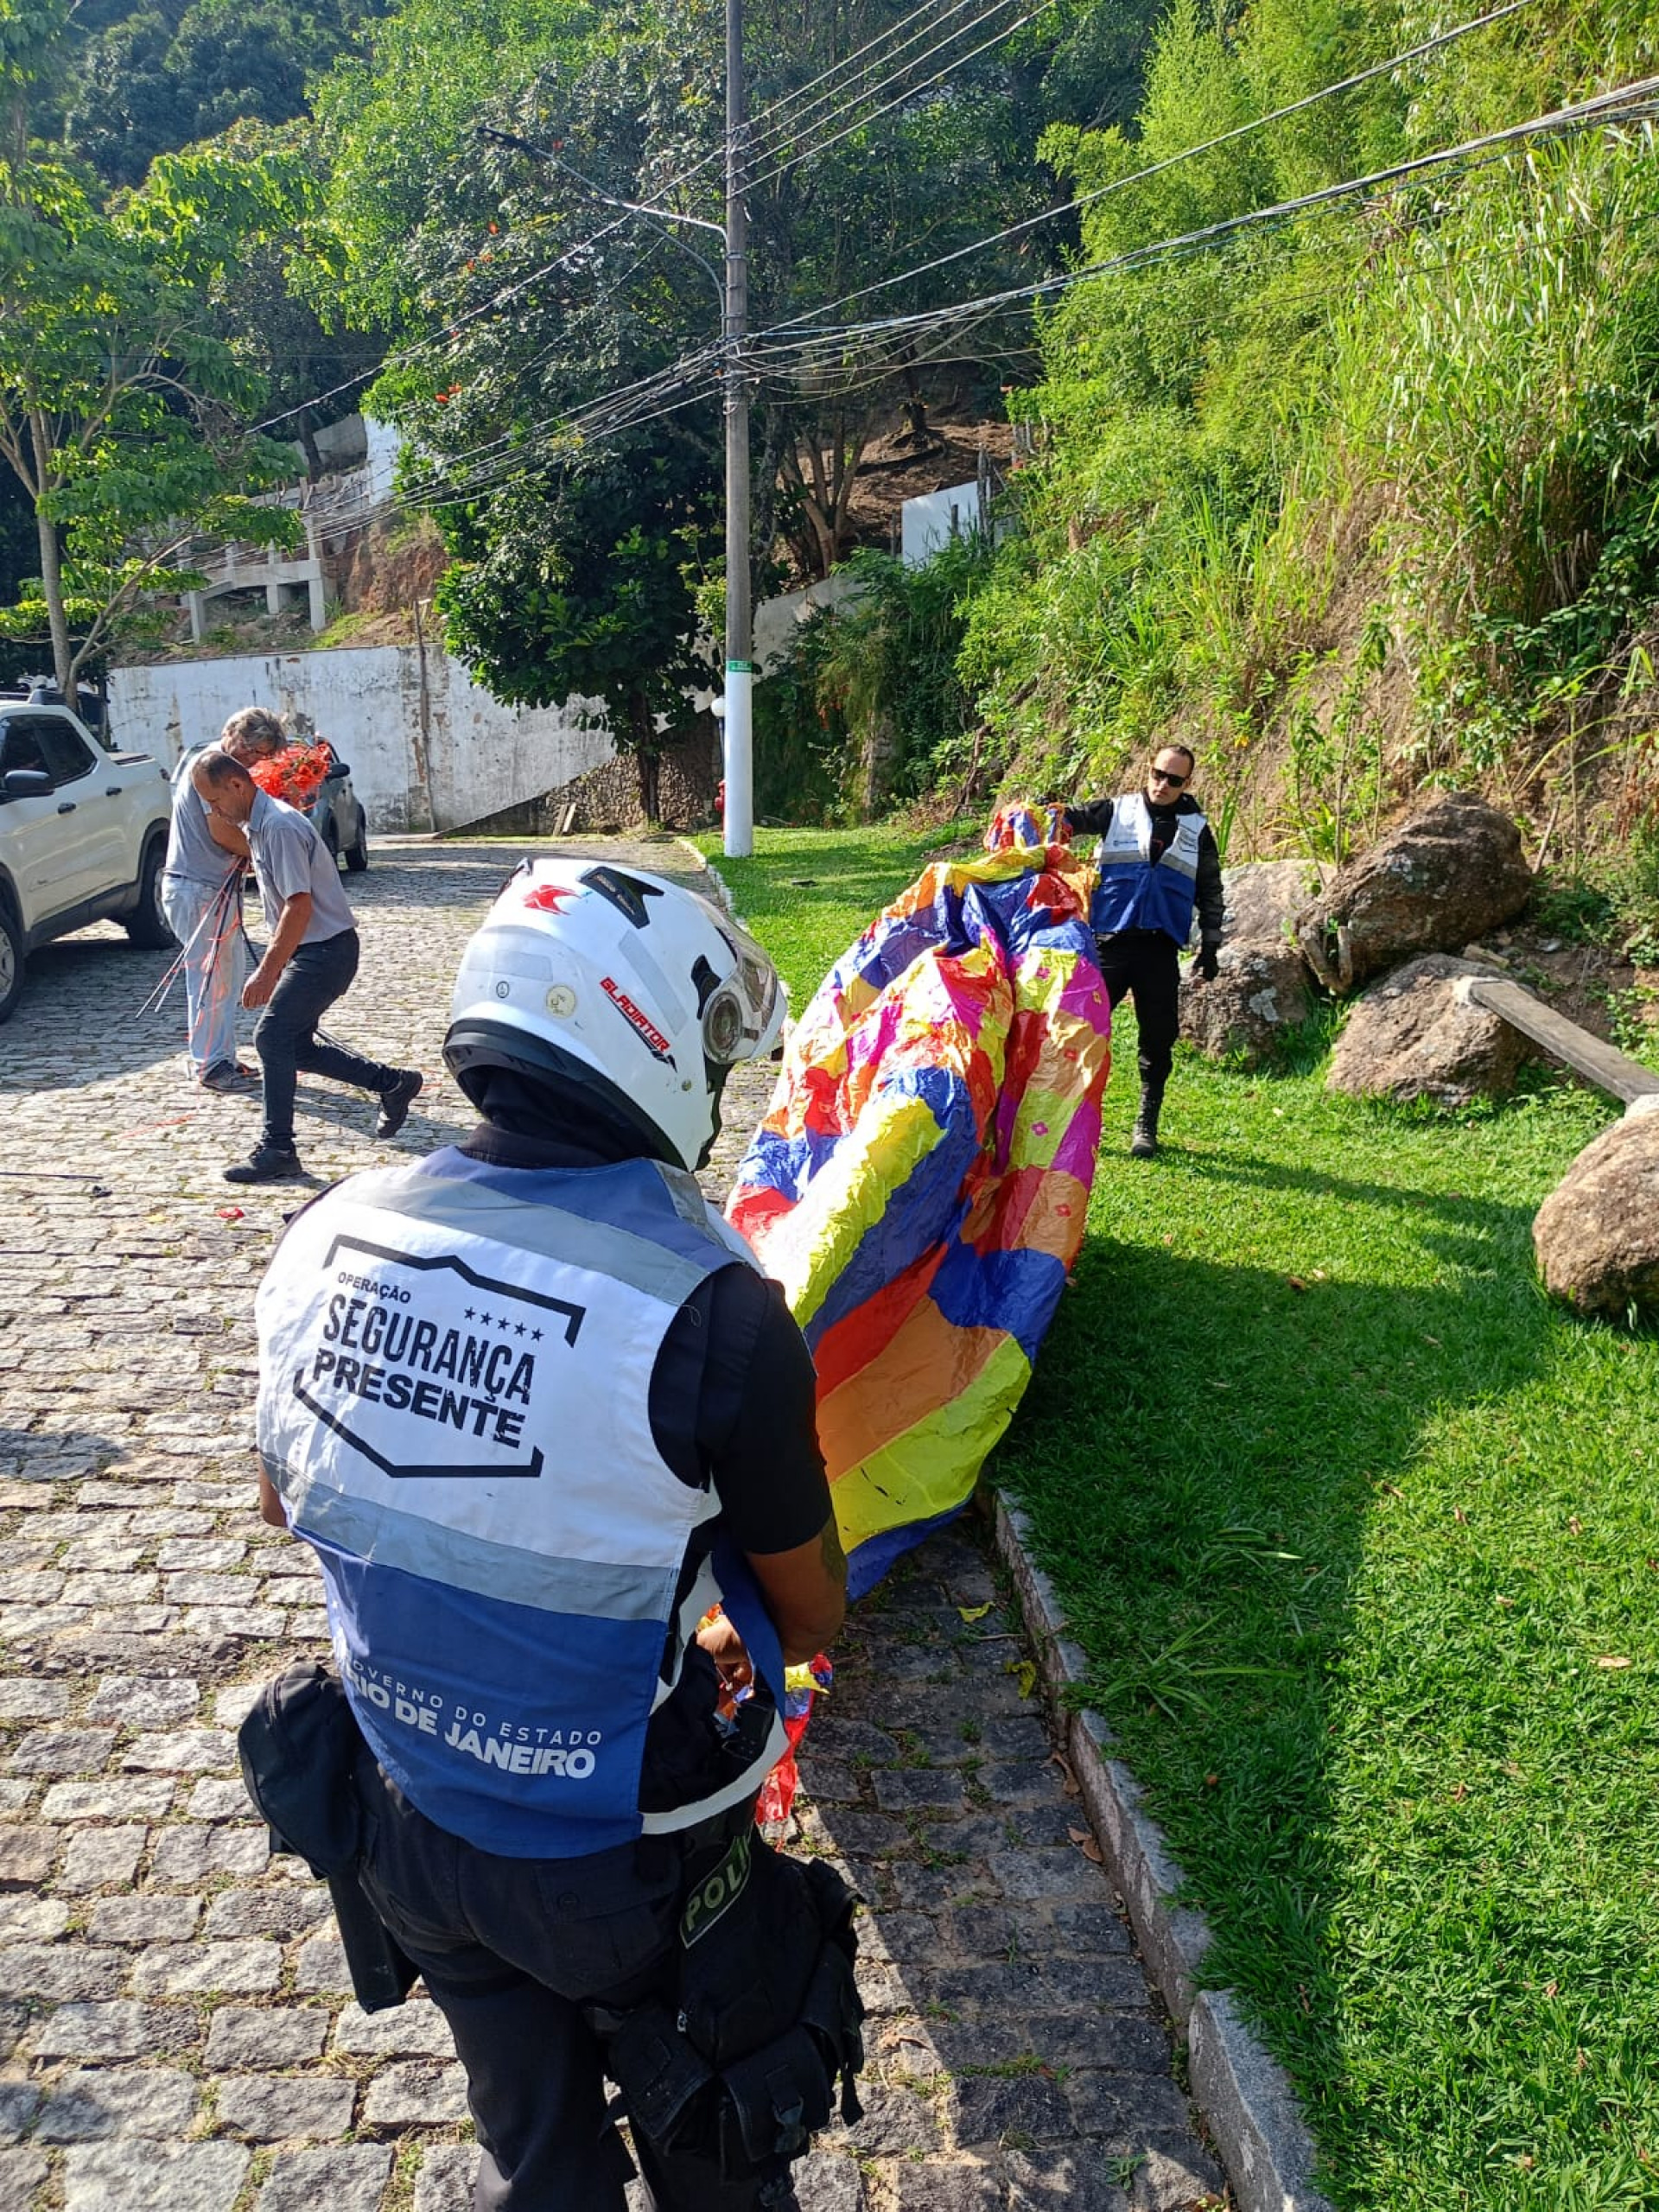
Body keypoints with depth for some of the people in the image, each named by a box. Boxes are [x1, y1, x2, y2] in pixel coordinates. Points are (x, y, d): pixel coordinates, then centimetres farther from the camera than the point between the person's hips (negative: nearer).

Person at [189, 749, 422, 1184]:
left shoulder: (280, 827, -21)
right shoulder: (257, 823, 10)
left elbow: (299, 905, -27)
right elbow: (224, 839, 36)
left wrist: (266, 972, -28)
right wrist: (214, 809, 16)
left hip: (327, 949, -11)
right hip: (310, 950, 11)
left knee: (272, 1036, -12)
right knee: (296, 1046, 11)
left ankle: (277, 1150, -5)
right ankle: (395, 1083, 23)